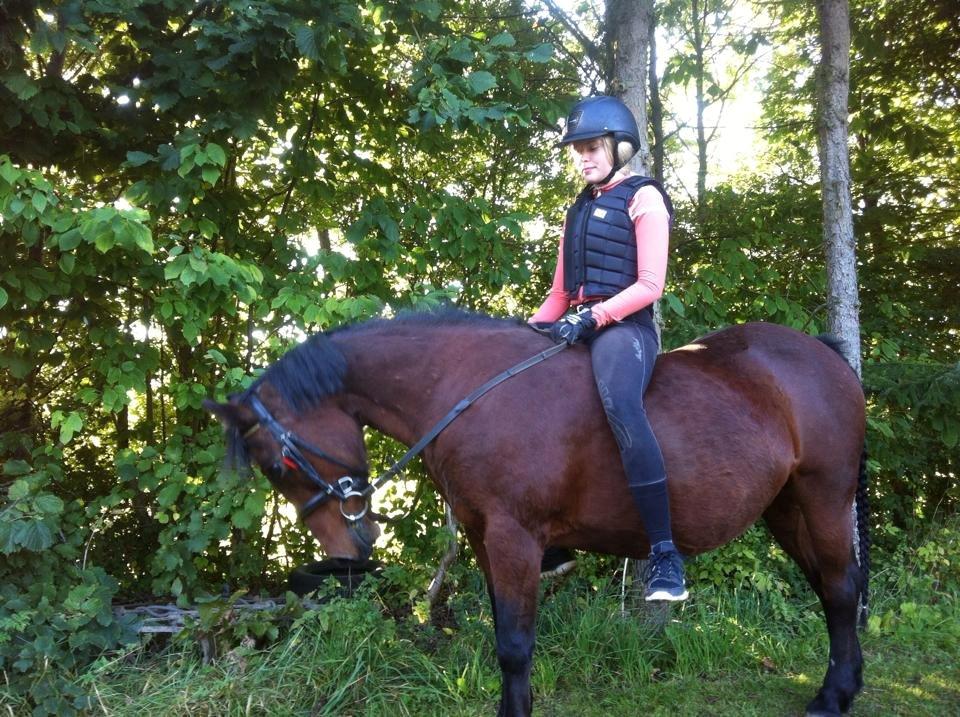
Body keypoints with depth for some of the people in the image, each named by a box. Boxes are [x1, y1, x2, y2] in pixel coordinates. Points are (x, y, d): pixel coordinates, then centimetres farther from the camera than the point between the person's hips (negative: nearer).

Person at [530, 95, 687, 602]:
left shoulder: (643, 198, 2)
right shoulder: (579, 210, 23)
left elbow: (649, 284, -10)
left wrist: (591, 317, -21)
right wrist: (531, 330, 2)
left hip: (623, 327, -8)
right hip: (578, 328, 9)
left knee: (621, 408, -36)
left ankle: (665, 555, -34)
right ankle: (554, 543, 14)